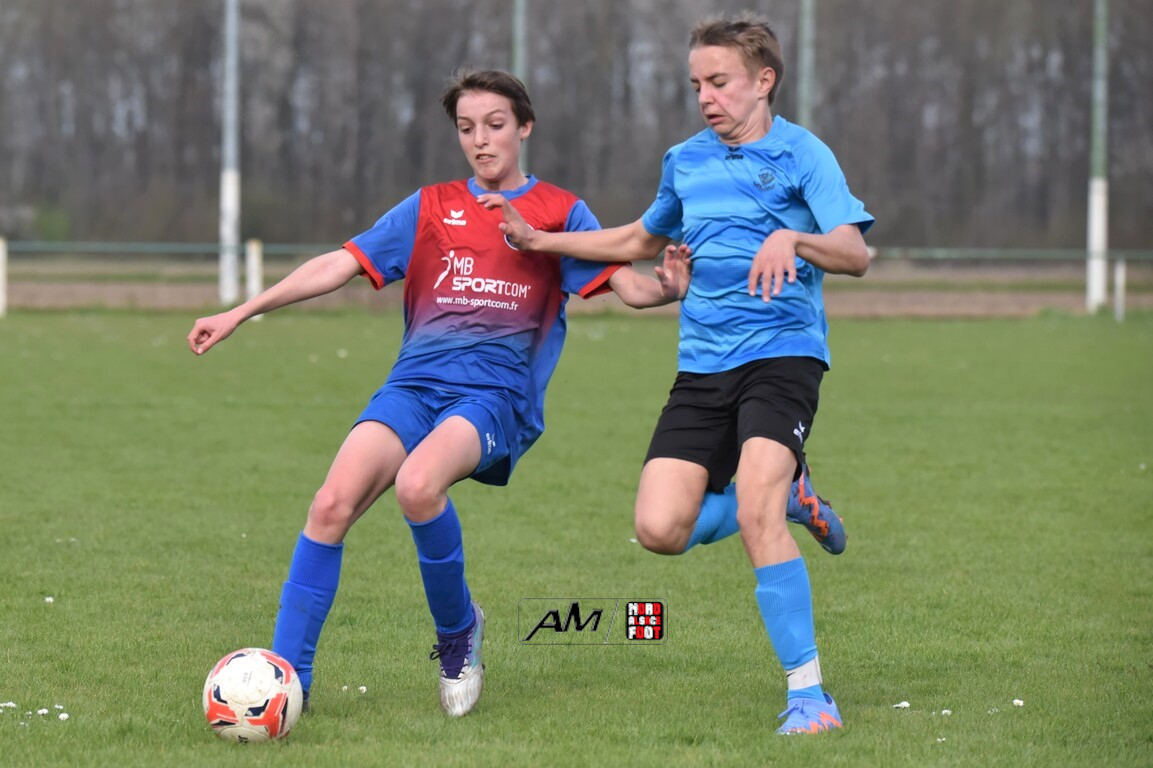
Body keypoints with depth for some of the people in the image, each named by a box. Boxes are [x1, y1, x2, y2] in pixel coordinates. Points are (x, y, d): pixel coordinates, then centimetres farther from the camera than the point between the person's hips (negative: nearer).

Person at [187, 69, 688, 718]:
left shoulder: (559, 213, 11)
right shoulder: (433, 208, 19)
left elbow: (626, 282, -1)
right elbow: (340, 265, 16)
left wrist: (667, 289, -25)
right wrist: (241, 313, 10)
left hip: (498, 391, -3)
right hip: (416, 384, 3)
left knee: (418, 483, -34)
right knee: (332, 504, -21)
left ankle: (458, 630, -8)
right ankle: (286, 676, -15)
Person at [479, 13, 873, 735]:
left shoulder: (801, 154, -3)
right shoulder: (686, 161, 15)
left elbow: (855, 253, -15)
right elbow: (642, 241, 33)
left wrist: (793, 239, -33)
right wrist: (541, 241, 28)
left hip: (782, 353, -6)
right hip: (703, 364, 6)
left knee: (754, 513, -26)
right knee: (661, 529, -11)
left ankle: (808, 694, -16)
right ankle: (785, 495, 19)